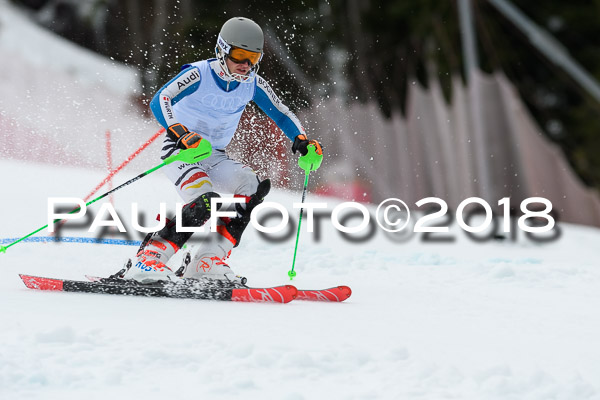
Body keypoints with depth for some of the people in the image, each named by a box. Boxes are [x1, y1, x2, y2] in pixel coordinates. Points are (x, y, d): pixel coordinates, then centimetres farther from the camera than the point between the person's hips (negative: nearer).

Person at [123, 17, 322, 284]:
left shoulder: (253, 84, -3)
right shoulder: (199, 74, -19)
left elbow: (282, 114, 6)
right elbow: (159, 101, -30)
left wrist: (301, 140, -14)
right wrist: (180, 134, -46)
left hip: (215, 158, 6)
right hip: (180, 151, -6)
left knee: (252, 186, -19)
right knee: (205, 202, -30)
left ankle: (208, 263, -19)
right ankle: (147, 262, -25)